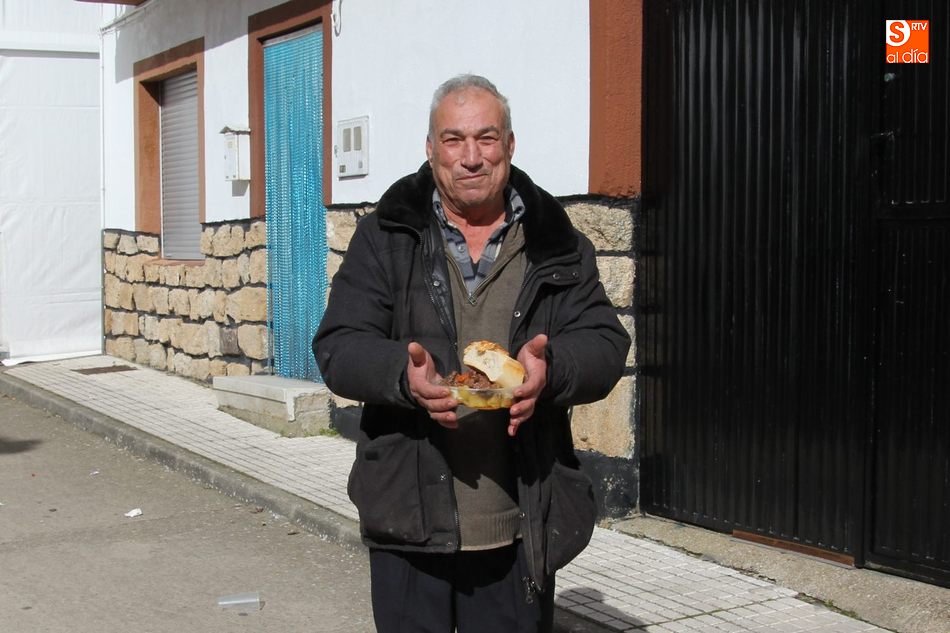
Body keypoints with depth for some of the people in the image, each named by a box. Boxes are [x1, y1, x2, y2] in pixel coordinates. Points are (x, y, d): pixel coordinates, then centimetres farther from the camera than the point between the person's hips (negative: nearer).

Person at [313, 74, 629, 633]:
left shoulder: (558, 246, 6)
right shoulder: (384, 238, 3)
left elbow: (605, 345, 1)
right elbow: (337, 347, -3)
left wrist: (552, 369, -22)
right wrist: (403, 375, -25)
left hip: (520, 526, 1)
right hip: (409, 519, -1)